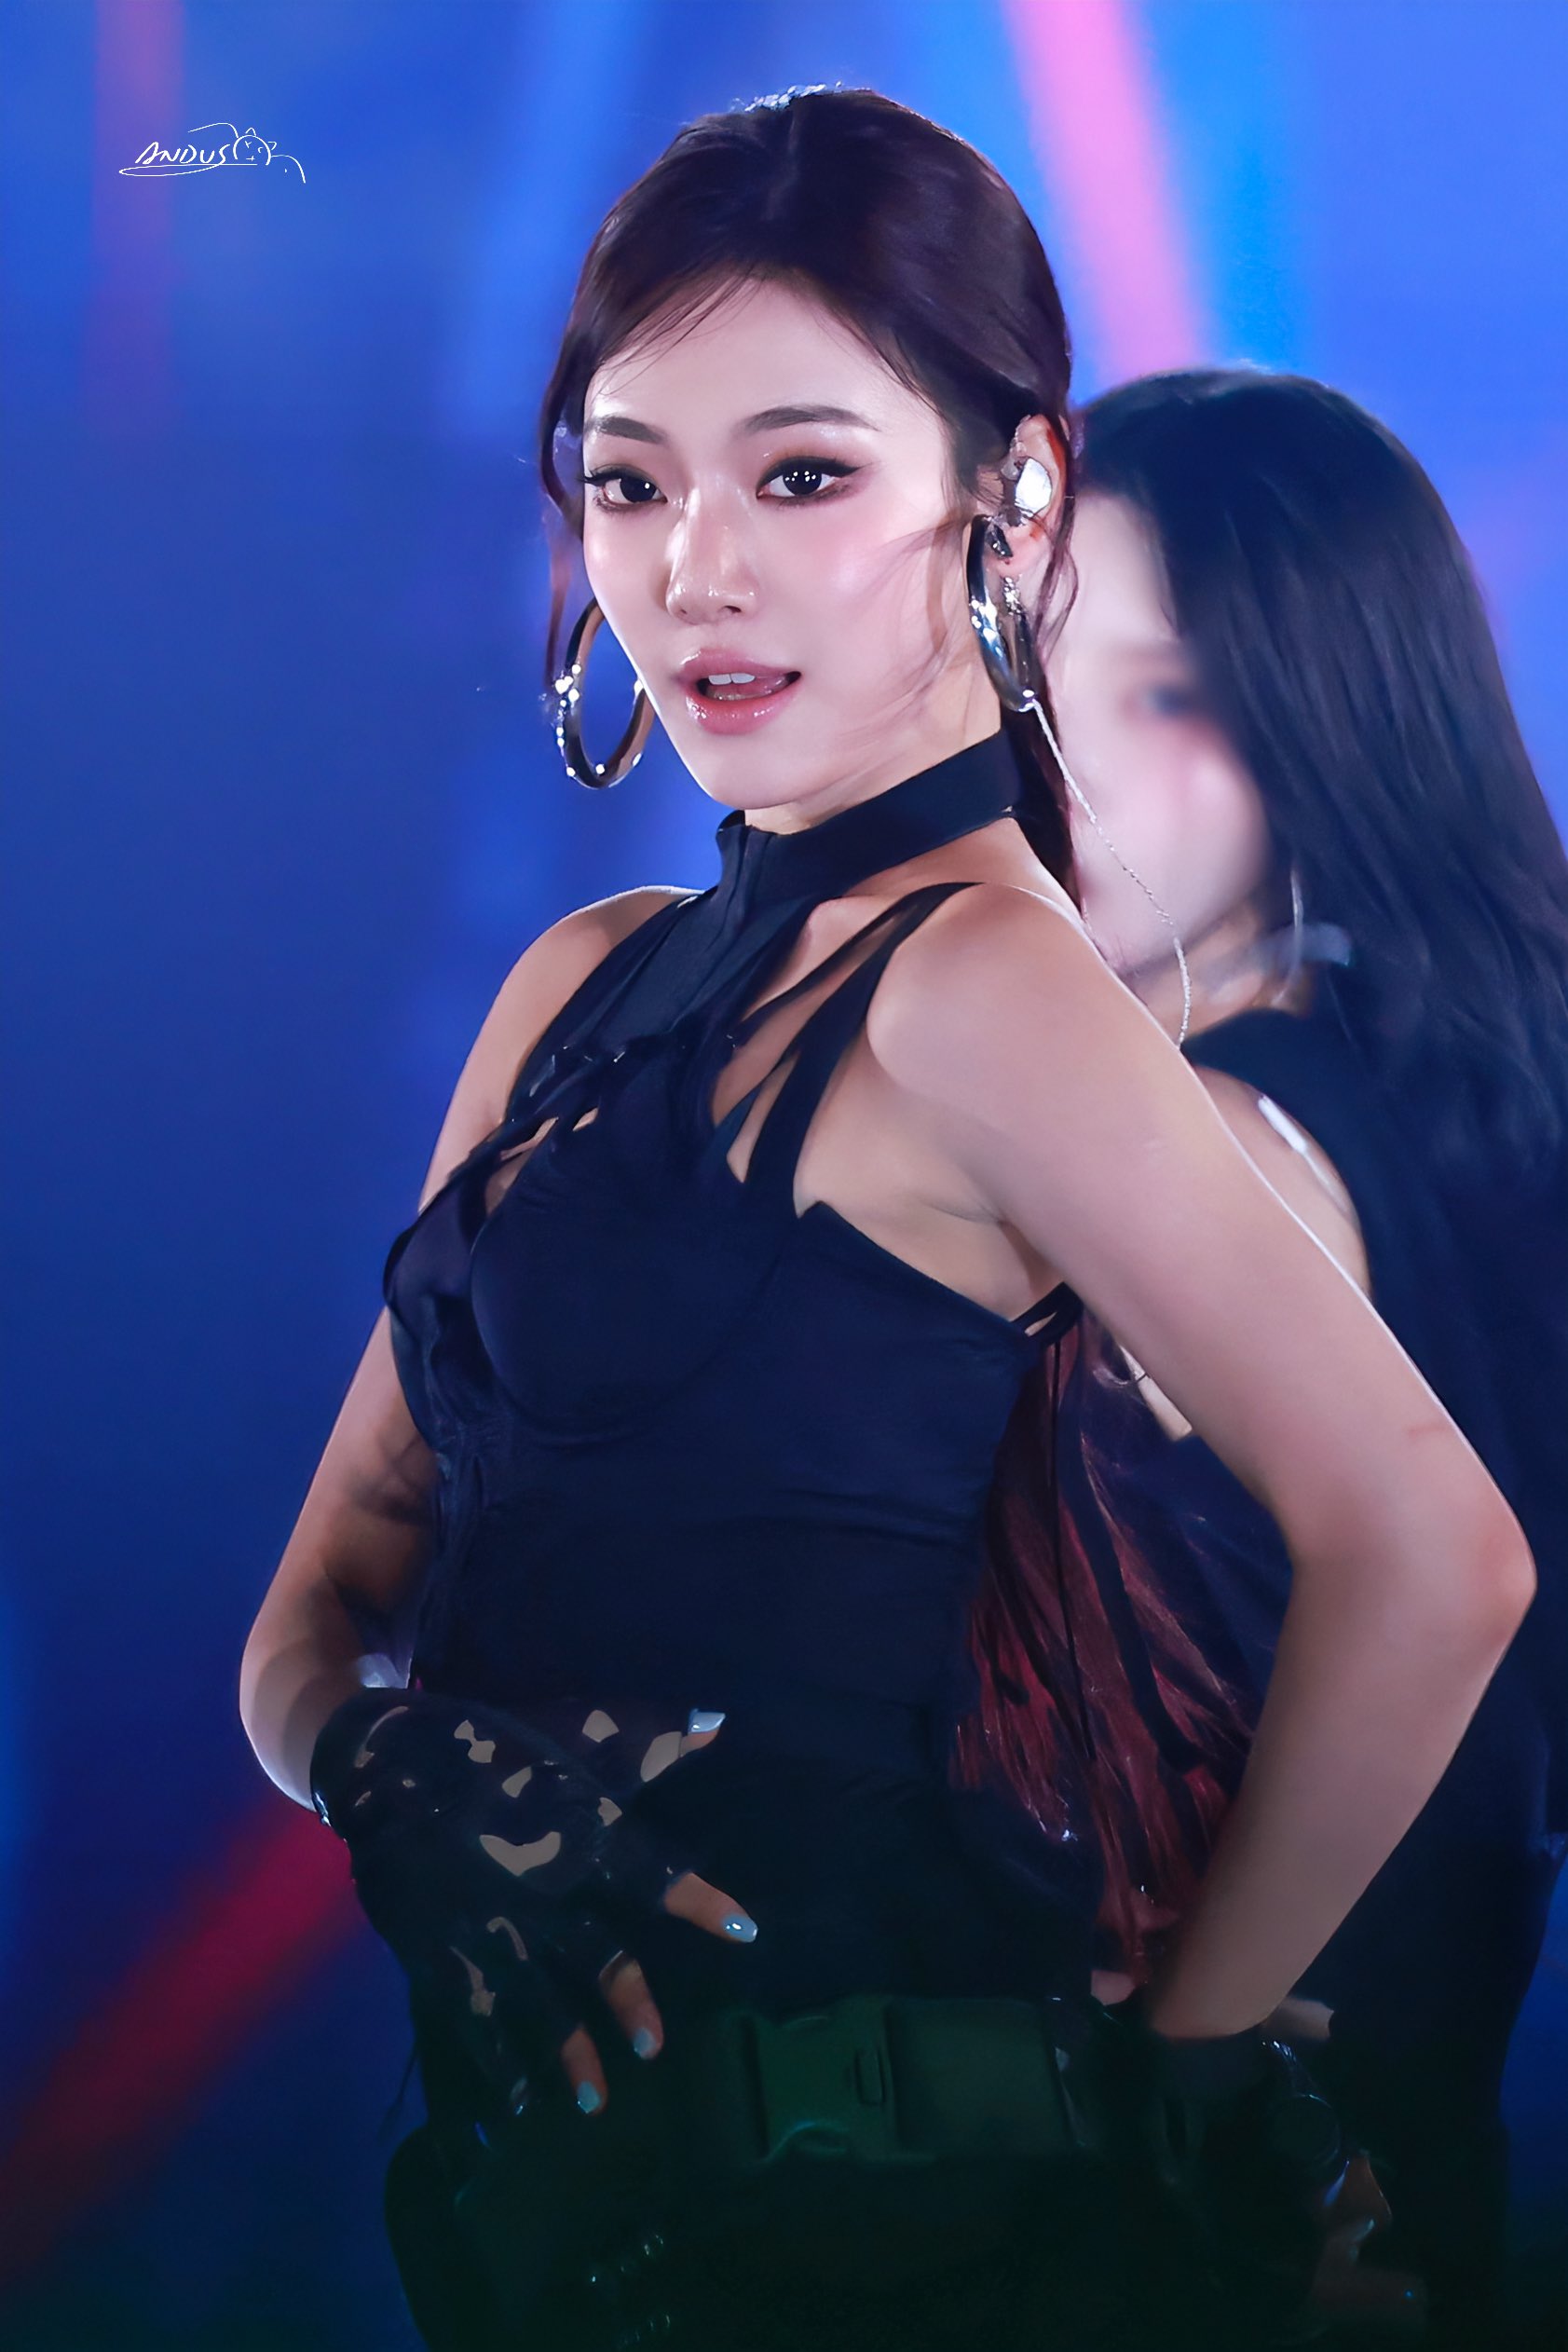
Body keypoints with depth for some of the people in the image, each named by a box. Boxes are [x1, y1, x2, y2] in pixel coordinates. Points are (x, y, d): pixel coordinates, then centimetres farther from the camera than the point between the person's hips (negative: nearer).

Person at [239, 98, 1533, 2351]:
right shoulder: (585, 986, 9)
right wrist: (390, 1764, -14)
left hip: (820, 2165, -7)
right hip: (536, 2115, 7)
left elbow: (1426, 1557, -22)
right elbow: (341, 1576, 8)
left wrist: (1185, 2043, -10)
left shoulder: (977, 979, -15)